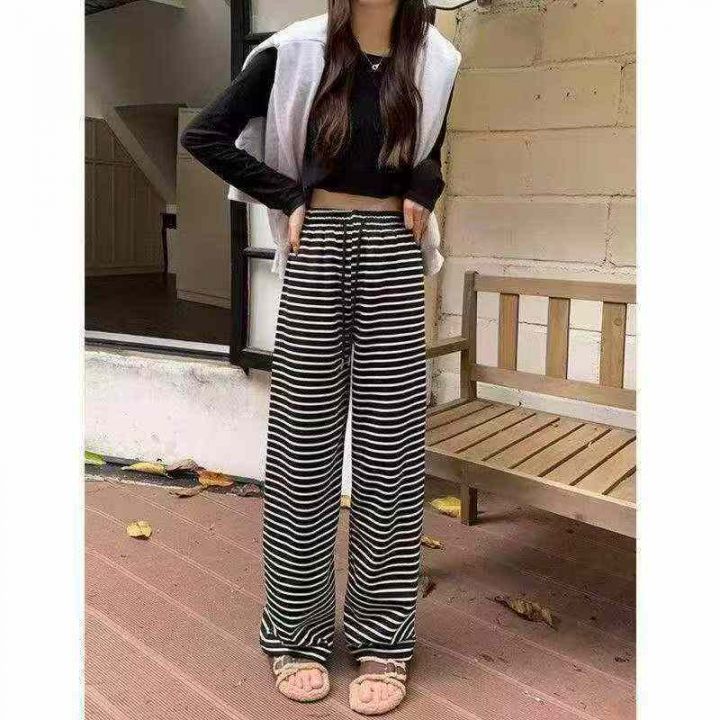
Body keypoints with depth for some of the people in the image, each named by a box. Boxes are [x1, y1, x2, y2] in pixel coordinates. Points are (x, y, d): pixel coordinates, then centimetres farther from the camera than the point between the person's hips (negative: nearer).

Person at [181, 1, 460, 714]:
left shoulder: (431, 61, 9)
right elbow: (203, 134, 2)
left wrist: (420, 194, 3)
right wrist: (288, 196, -4)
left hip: (394, 257, 2)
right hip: (319, 254, -2)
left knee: (391, 448, 2)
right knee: (305, 443, 2)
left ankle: (383, 642, 15)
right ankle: (296, 634, 18)